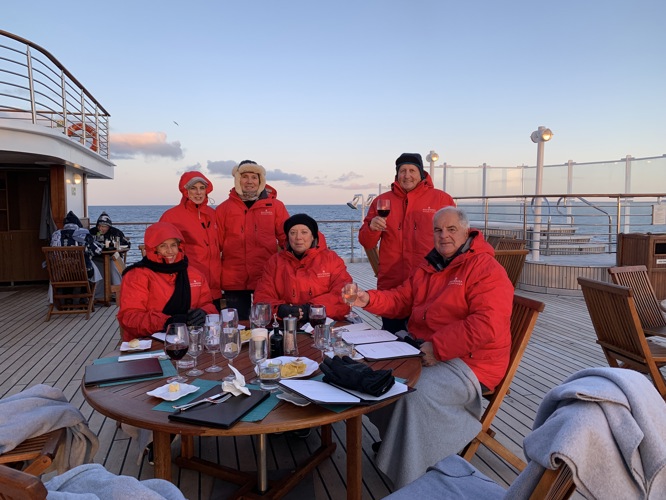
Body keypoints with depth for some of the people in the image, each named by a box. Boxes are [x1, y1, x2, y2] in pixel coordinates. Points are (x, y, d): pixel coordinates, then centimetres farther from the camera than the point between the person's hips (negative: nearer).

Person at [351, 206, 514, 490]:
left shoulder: (486, 270, -12)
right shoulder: (428, 267, 14)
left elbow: (487, 324, -23)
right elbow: (401, 300, 17)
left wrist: (438, 347, -25)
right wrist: (369, 299, -2)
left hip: (468, 361, -8)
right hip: (422, 349, 8)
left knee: (416, 392, -28)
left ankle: (413, 484, -8)